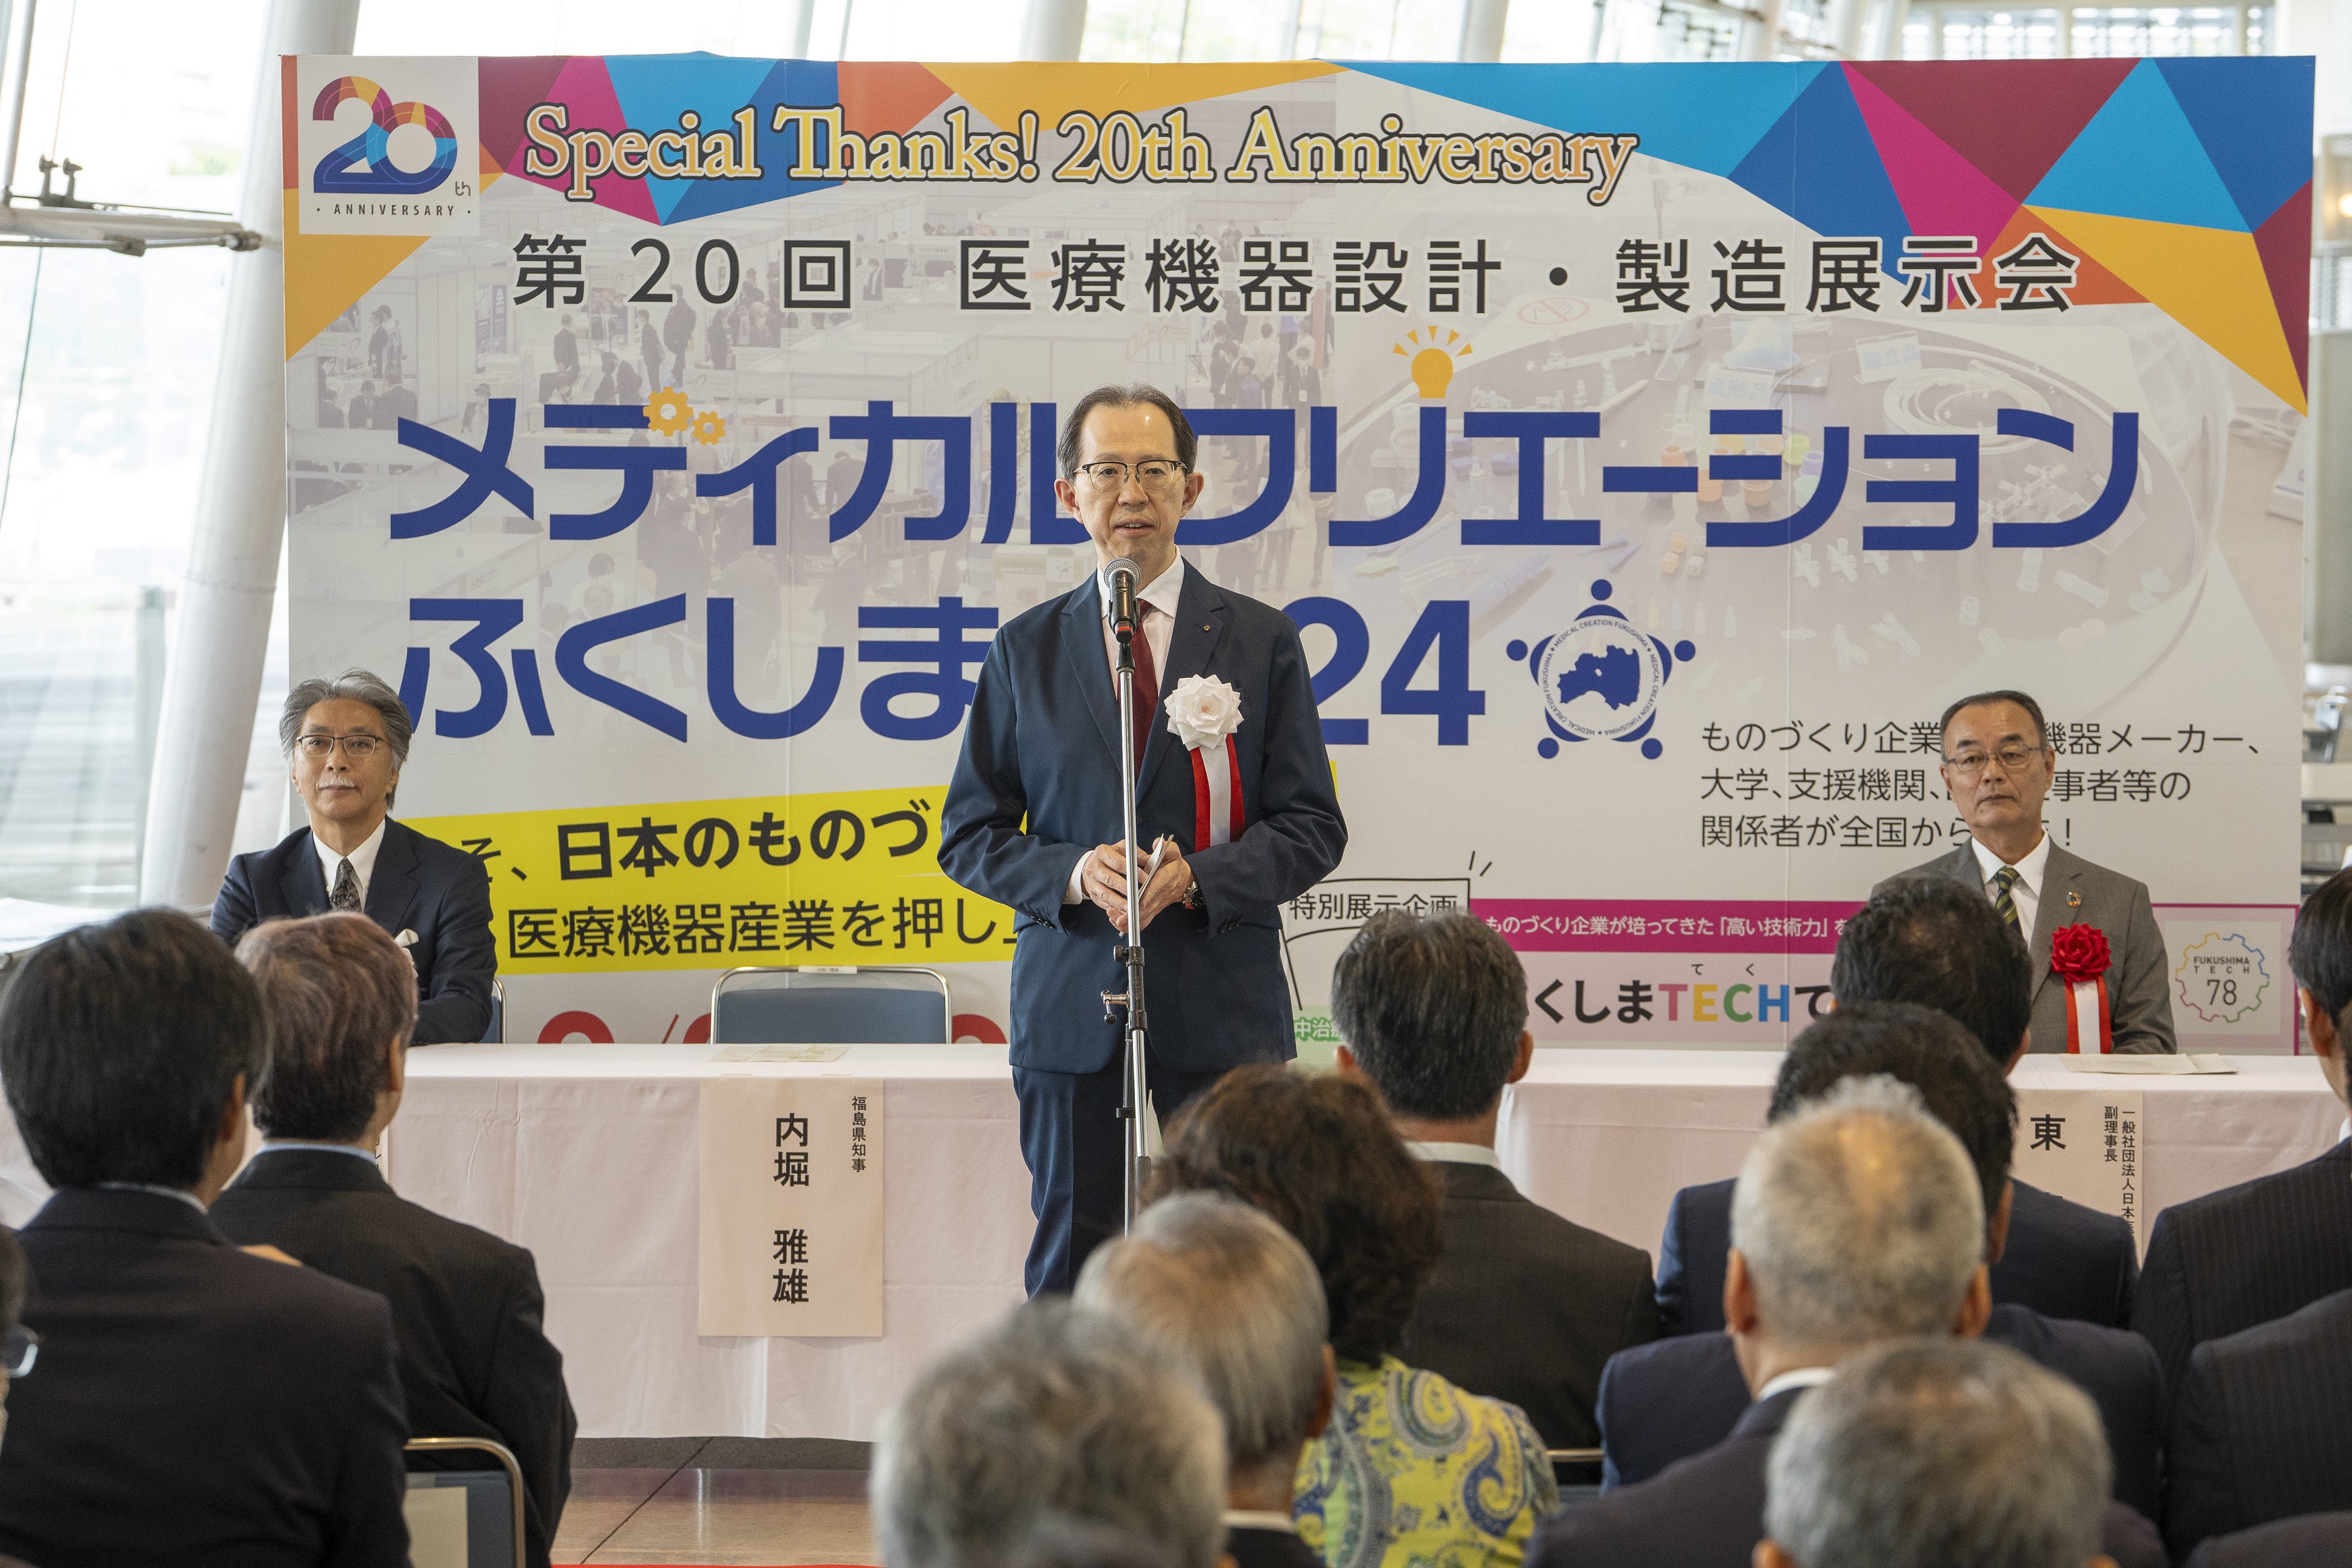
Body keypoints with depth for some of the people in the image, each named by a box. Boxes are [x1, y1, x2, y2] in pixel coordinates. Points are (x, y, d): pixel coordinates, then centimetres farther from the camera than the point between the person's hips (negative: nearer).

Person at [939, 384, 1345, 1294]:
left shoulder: (1262, 641, 6)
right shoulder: (1025, 653, 9)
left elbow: (1313, 827, 3)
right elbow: (968, 836, 8)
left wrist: (1200, 876, -16)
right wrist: (1071, 873, -12)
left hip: (1223, 1010, -1)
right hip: (1072, 1005, 1)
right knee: (1071, 1266, 4)